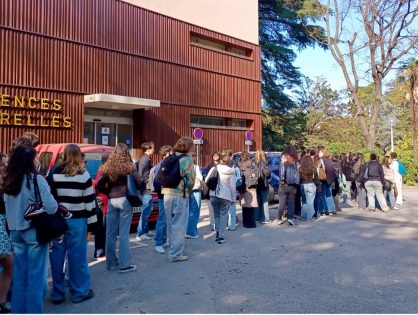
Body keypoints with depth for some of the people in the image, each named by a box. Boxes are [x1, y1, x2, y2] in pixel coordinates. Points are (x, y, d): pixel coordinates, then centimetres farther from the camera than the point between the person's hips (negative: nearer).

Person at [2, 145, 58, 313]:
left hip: (15, 231, 7)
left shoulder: (8, 181, 6)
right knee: (36, 275, 4)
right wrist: (55, 205, 0)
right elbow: (51, 208, -20)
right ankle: (33, 310, 12)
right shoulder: (37, 180, -16)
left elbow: (7, 207, 15)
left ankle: (18, 310, 25)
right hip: (34, 231, -6)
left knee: (19, 273, 15)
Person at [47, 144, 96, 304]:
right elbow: (89, 199, -5)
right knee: (77, 255, 4)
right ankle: (80, 292, 13)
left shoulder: (55, 174, 2)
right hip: (76, 220, -3)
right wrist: (91, 216, 3)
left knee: (57, 255, 9)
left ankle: (57, 293, 18)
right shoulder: (83, 174, -5)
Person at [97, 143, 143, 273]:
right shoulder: (129, 166, -6)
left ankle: (111, 263, 21)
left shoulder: (107, 167, 2)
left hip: (111, 201, 3)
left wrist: (109, 193, 11)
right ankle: (125, 264, 4)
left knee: (110, 233, 11)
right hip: (124, 200, -3)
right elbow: (140, 183, -10)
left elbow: (99, 186, -2)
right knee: (124, 233, 0)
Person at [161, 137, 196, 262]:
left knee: (171, 224, 17)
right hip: (180, 195, -6)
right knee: (179, 226, 3)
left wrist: (165, 188, 13)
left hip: (167, 194, 6)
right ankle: (176, 254, 7)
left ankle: (173, 249, 31)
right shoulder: (187, 159, -7)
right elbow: (191, 180, -7)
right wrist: (188, 192, 9)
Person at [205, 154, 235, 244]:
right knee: (223, 216, 6)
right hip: (226, 197, -1)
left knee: (216, 215, 15)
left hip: (214, 196, 1)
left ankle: (217, 234, 19)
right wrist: (233, 198, 6)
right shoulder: (230, 172, -3)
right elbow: (232, 186, -2)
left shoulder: (214, 169, -2)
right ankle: (221, 237, 3)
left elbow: (206, 181, 0)